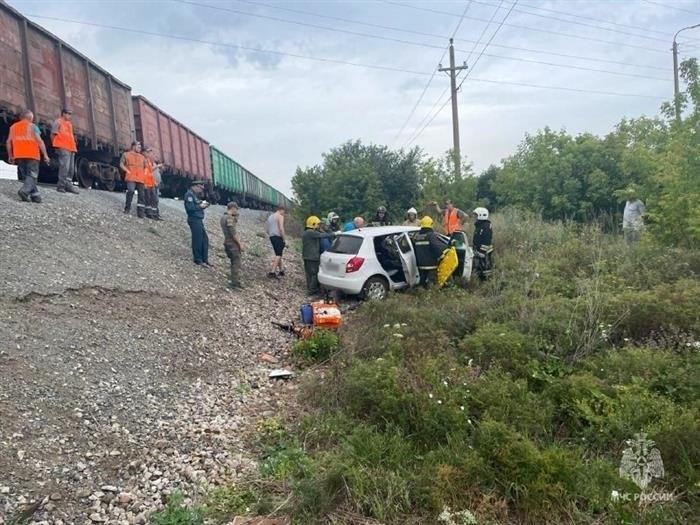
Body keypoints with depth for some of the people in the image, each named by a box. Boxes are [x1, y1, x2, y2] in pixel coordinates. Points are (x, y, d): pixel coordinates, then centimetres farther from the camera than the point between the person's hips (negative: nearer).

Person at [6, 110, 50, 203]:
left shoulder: (13, 127, 16)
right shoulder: (32, 126, 2)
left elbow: (8, 142, 13)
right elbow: (39, 141, -8)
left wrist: (10, 156, 19)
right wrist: (45, 155, -6)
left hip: (19, 155, 5)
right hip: (31, 154, -5)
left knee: (25, 176, 11)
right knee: (32, 175, -4)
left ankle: (35, 195, 4)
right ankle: (24, 190, -26)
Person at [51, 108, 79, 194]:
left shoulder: (69, 123, 26)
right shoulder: (58, 122, 3)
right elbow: (53, 134, -1)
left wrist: (74, 146, 16)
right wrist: (56, 145, -5)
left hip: (71, 148, 8)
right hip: (63, 148, -8)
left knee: (71, 168, 6)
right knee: (64, 166, -16)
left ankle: (68, 185, 10)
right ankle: (61, 185, -16)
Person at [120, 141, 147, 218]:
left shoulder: (142, 157, 26)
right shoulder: (126, 154, 14)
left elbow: (145, 167, 28)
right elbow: (121, 164, 7)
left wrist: (144, 174, 9)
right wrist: (127, 171, -7)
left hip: (141, 178, 5)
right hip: (131, 177, -4)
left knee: (142, 194, -4)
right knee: (131, 191, -23)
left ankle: (141, 212, -4)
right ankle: (127, 208, -8)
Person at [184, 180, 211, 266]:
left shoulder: (195, 195, 17)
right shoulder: (189, 194, -12)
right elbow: (190, 208, -22)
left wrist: (203, 205, 5)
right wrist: (200, 206, -13)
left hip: (199, 220, 10)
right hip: (194, 220, -10)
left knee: (205, 239, 12)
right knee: (197, 240, -4)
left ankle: (204, 259, 20)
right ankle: (198, 260, 5)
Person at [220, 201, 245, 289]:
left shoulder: (223, 217, 13)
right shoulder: (229, 218, -17)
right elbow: (233, 233, -21)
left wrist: (235, 218, 9)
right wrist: (240, 244, -15)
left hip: (227, 243, 10)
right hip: (232, 244, -10)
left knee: (234, 263, 17)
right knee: (236, 264, -4)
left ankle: (234, 282, 22)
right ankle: (235, 283, -2)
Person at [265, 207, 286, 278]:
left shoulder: (270, 217, 19)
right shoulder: (280, 216, -6)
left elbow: (266, 230, 18)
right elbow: (281, 228, -17)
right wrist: (284, 239, -14)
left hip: (272, 237, 9)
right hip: (278, 237, -8)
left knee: (278, 254, 18)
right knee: (278, 255, -10)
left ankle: (281, 271, 25)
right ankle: (272, 272, -21)